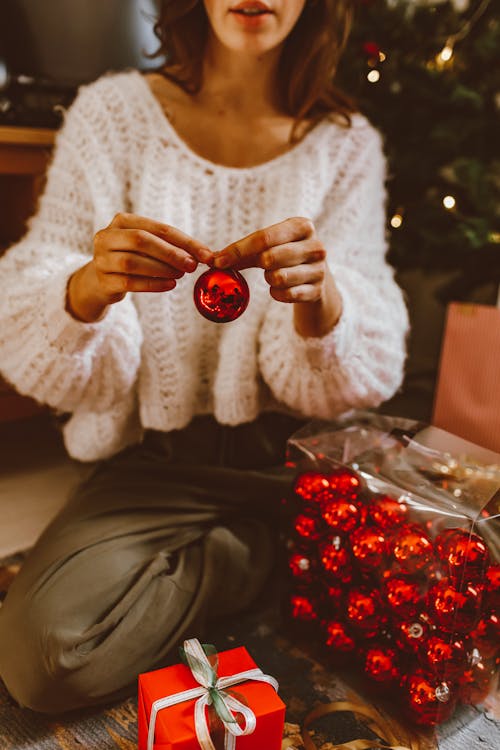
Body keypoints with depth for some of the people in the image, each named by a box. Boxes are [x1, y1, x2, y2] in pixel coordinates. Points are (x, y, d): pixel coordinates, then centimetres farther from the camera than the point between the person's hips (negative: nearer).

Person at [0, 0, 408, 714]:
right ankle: (269, 551, 0)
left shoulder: (347, 144, 2)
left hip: (294, 448, 1)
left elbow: (359, 376, -6)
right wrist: (90, 286, -30)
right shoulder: (113, 112, -1)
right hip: (156, 457, 0)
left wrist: (320, 294, -28)